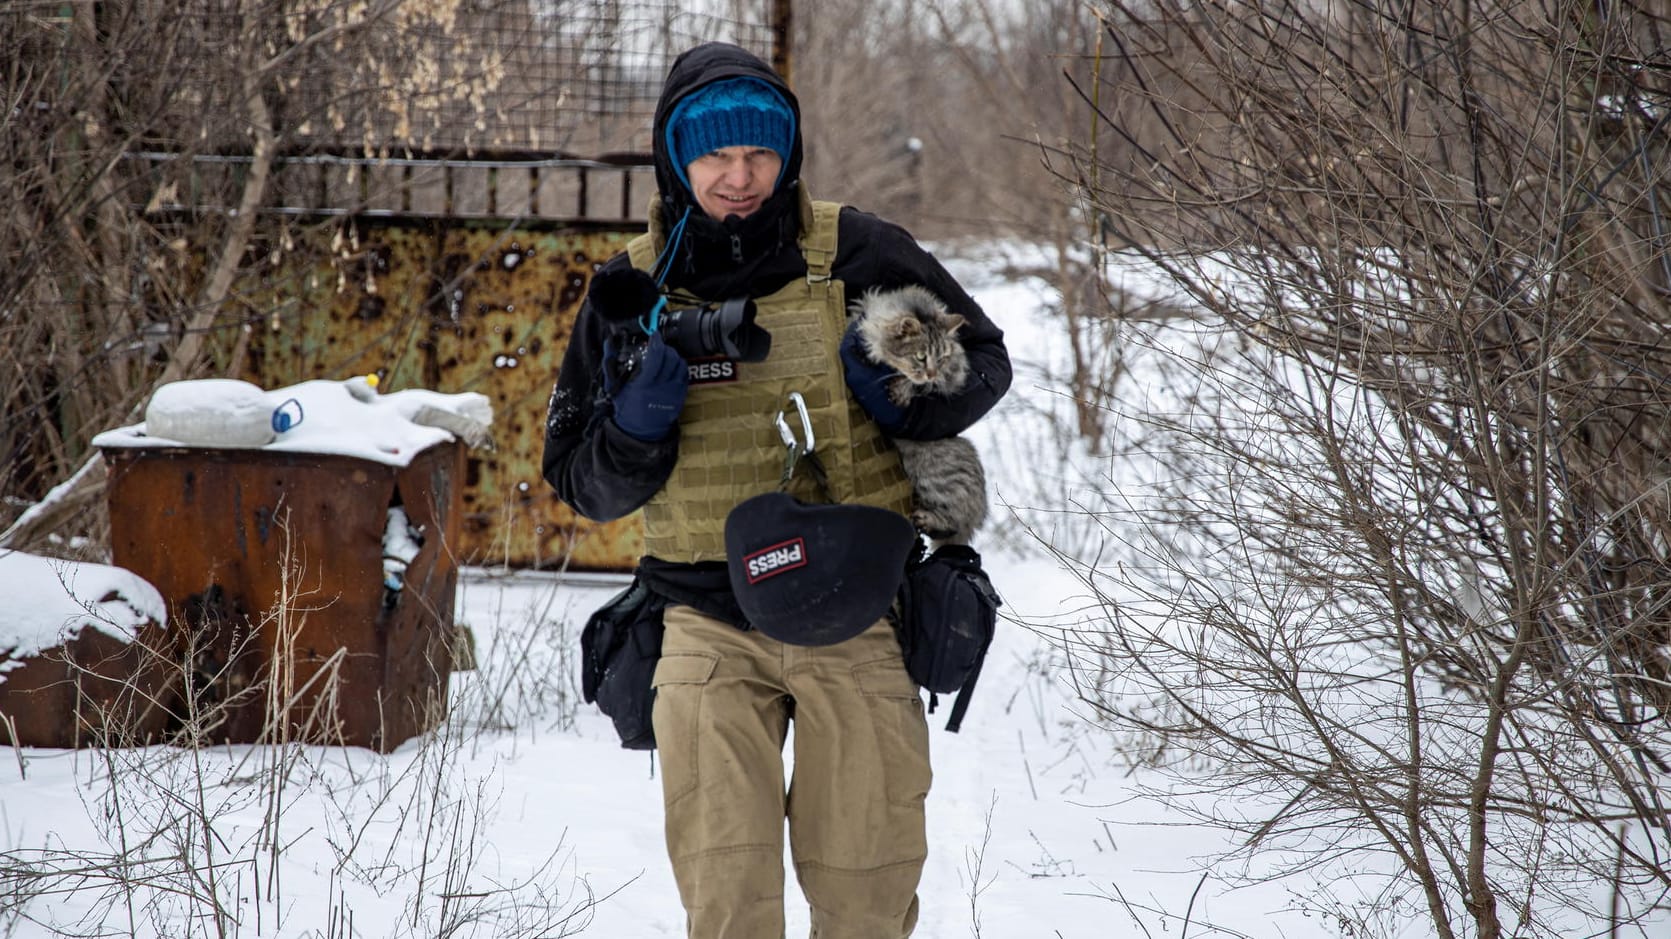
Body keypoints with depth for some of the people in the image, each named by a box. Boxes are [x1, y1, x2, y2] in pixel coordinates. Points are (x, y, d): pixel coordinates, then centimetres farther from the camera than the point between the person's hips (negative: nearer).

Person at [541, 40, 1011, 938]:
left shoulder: (860, 255, -3)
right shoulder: (635, 290, 2)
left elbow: (983, 361, 9)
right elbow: (584, 484, 6)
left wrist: (906, 393, -13)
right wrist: (639, 415, -15)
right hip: (711, 622, 0)